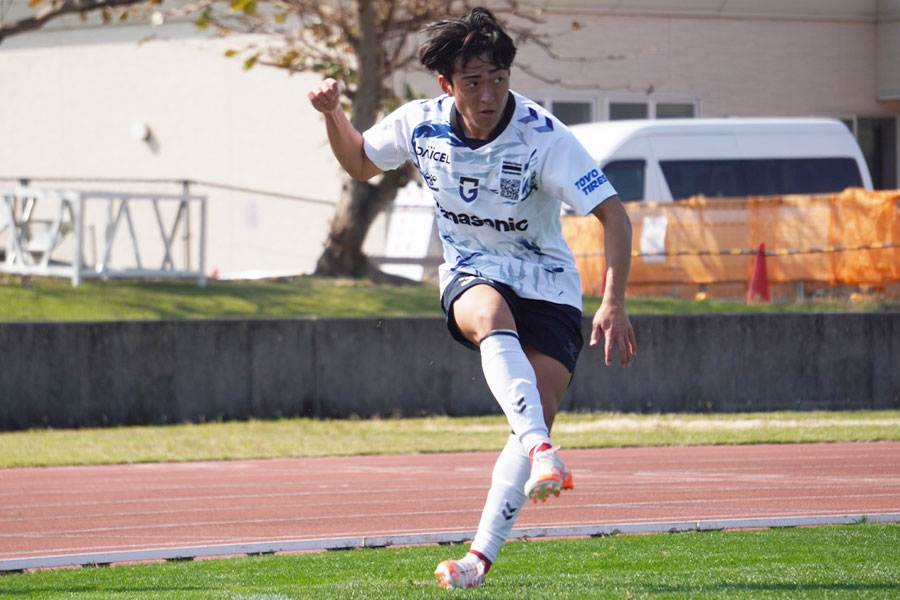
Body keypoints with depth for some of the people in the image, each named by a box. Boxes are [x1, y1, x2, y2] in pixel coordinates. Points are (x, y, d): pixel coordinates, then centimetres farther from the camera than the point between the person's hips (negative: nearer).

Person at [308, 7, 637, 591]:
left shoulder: (542, 136, -21)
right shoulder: (420, 125, -8)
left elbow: (614, 214, -23)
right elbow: (360, 162, 14)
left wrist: (614, 304, -33)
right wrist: (333, 115, -6)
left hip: (548, 285, -1)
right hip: (472, 277, 1)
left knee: (538, 413, -19)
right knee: (493, 317, -36)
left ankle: (482, 554, -13)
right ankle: (541, 453, -54)